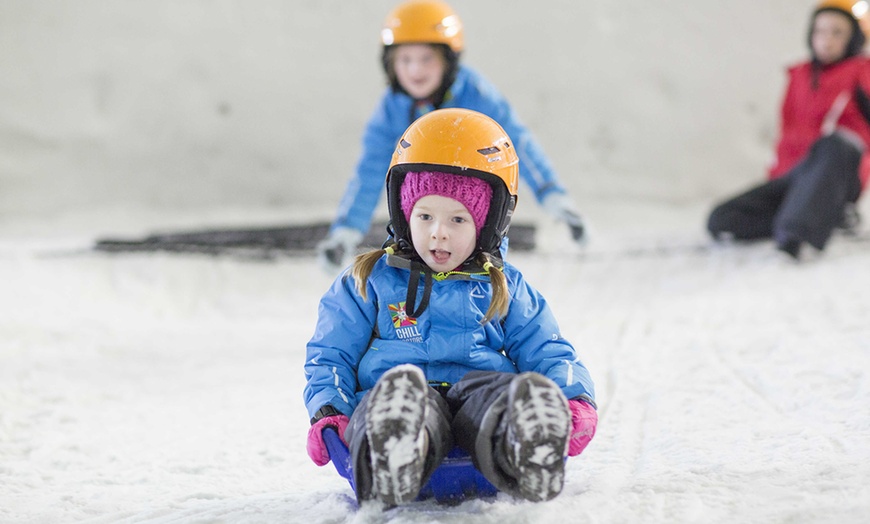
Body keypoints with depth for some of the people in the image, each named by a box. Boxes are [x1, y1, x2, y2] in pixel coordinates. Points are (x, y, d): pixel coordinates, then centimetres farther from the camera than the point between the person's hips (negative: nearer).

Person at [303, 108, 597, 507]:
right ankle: (390, 472, -77)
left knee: (513, 396, -39)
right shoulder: (369, 283, 23)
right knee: (400, 391, -43)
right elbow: (330, 356, 19)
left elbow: (548, 355, 20)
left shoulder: (504, 289, 25)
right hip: (395, 393, -1)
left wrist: (576, 401, -4)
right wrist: (327, 414, -3)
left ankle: (529, 462, -74)